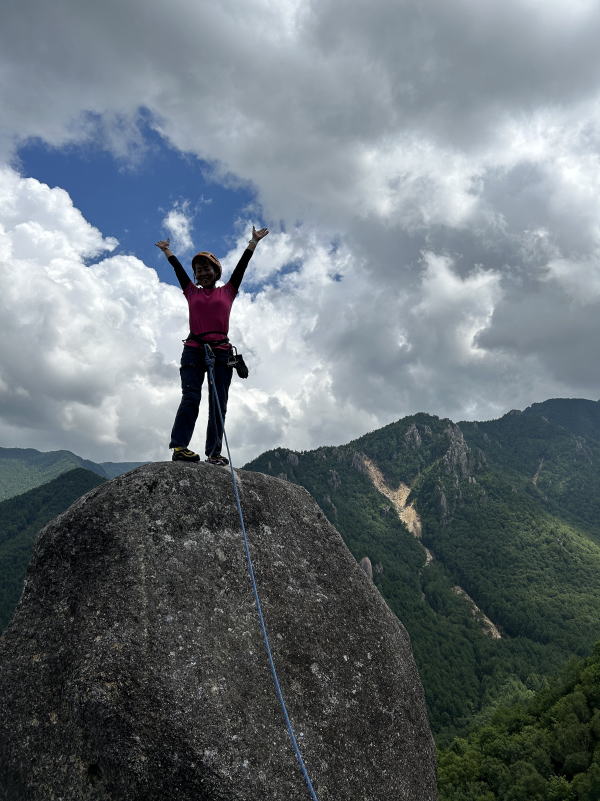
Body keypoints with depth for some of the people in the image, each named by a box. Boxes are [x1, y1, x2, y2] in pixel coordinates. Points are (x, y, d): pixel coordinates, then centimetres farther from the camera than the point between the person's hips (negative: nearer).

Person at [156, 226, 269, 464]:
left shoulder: (227, 291, 17)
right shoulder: (191, 293, 18)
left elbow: (241, 266, 18)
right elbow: (178, 268, 28)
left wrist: (254, 241, 20)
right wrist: (167, 250, 39)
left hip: (221, 352, 0)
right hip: (193, 350, 0)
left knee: (218, 404, -4)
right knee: (190, 398, -15)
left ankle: (214, 452, -7)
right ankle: (179, 446, -22)